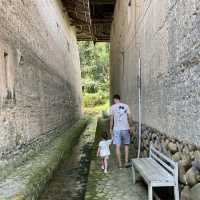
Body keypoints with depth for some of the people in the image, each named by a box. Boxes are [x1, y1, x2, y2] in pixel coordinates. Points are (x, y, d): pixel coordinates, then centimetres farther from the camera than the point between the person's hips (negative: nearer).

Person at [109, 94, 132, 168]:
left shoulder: (112, 107, -3)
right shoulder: (126, 106, 1)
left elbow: (111, 119, -2)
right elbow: (129, 117, 1)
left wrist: (111, 129, 8)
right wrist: (129, 126, 13)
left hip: (117, 129, -2)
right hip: (125, 129, 2)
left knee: (117, 146, 4)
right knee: (126, 145, 16)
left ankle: (120, 164, 9)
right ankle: (126, 162, 14)